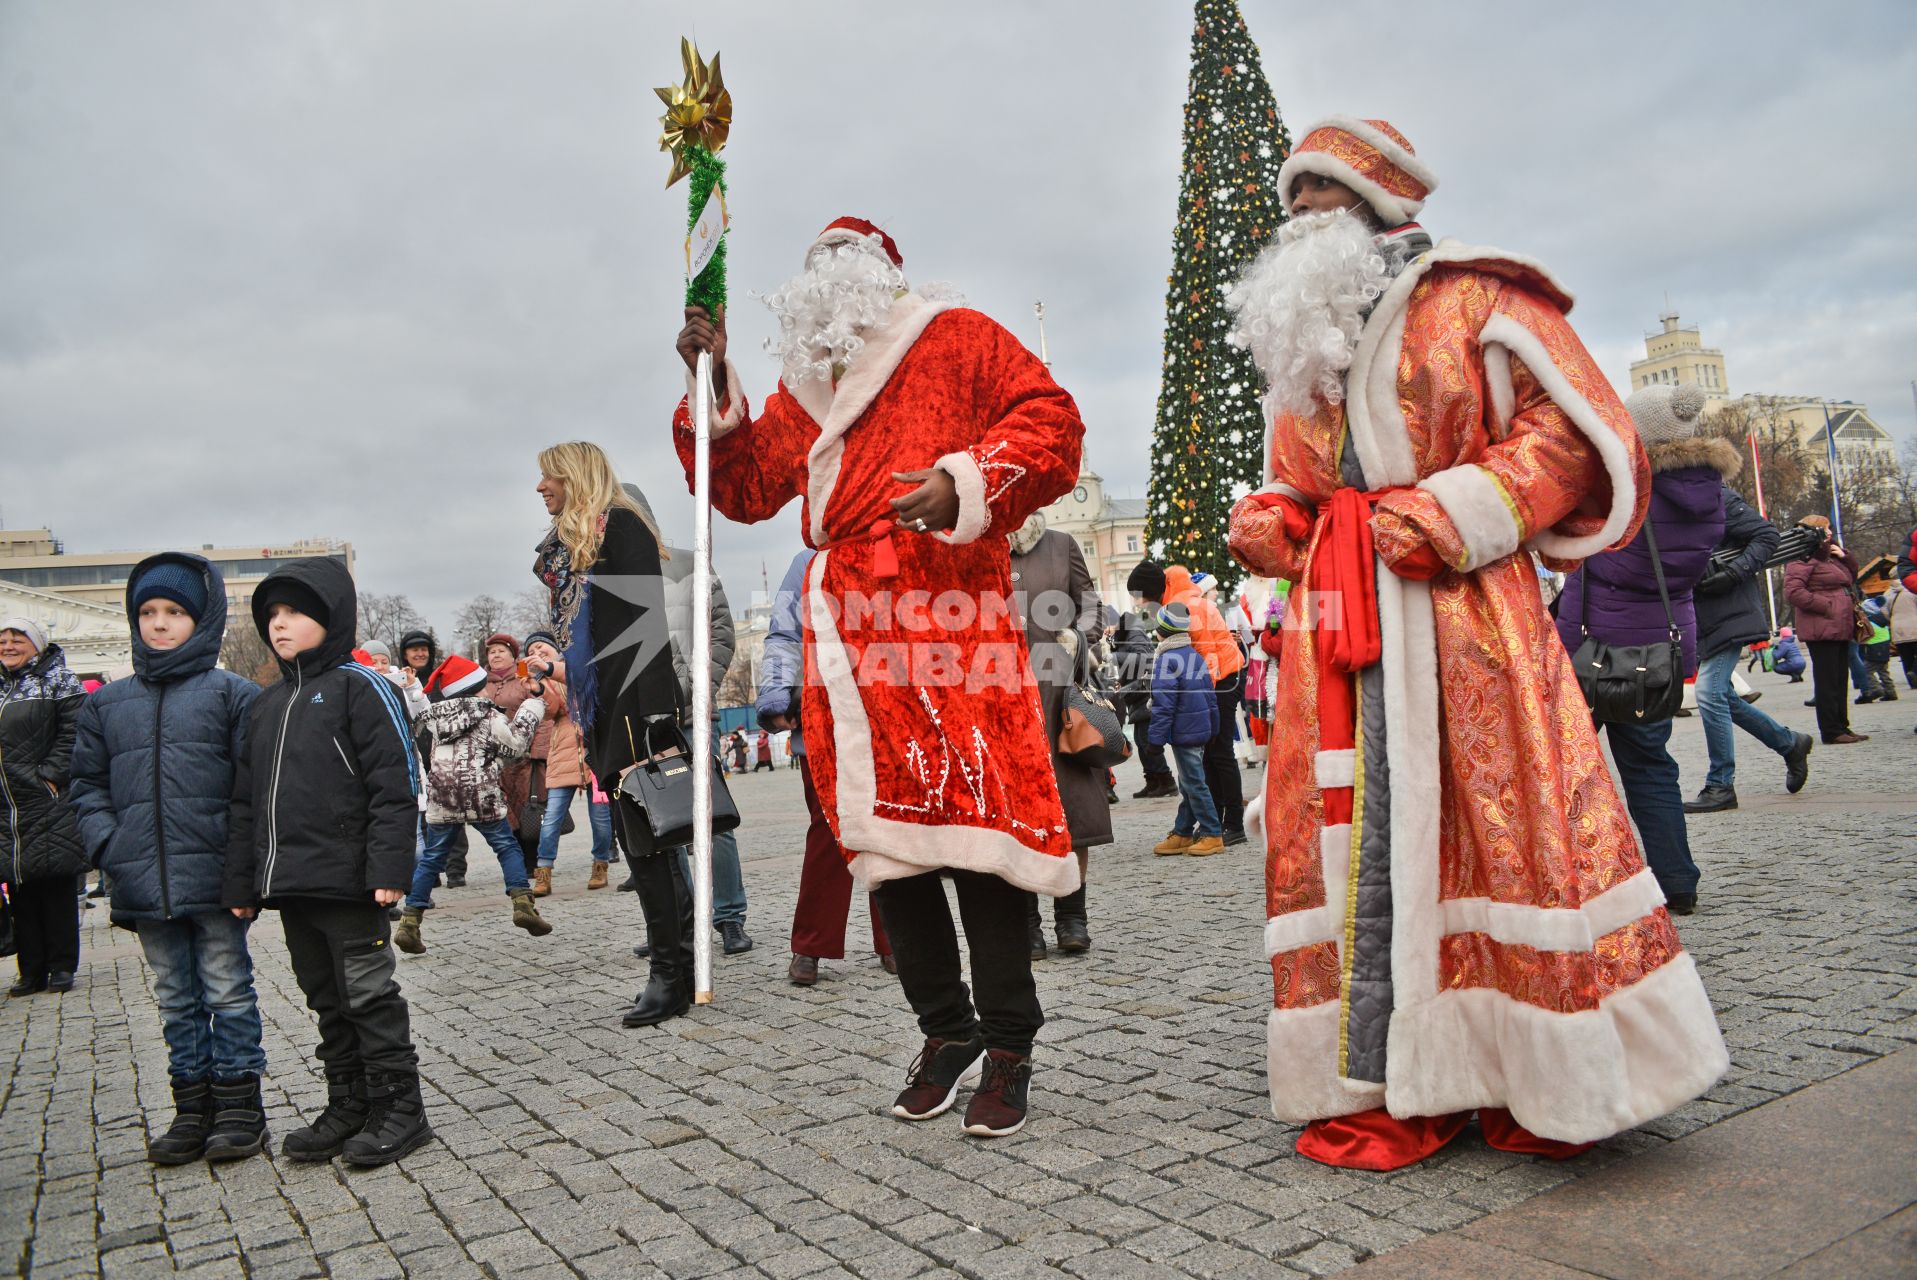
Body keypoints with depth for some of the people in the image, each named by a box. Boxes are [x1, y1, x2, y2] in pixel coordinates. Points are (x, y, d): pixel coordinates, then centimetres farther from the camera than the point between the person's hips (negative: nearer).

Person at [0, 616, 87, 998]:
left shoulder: (57, 681, -2)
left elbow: (74, 731, -11)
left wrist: (49, 775, -16)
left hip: (50, 805, -6)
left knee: (57, 887, 0)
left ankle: (61, 966, 9)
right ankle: (32, 969, 16)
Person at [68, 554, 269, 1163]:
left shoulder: (233, 694, -2)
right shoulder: (107, 704, 12)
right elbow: (88, 785, 16)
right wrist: (106, 843, 0)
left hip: (214, 878, -4)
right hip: (143, 883, 4)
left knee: (228, 989, 4)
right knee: (176, 997, 13)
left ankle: (239, 1105, 15)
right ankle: (193, 1105, 24)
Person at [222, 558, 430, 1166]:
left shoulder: (359, 686, -7)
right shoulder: (266, 704, 16)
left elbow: (395, 783, -13)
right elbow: (245, 800, 18)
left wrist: (389, 867, -20)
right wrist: (241, 883, 13)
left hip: (346, 881, -7)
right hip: (287, 883, 8)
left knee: (369, 993, 0)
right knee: (325, 998, 16)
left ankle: (399, 1108, 11)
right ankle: (348, 1107, 27)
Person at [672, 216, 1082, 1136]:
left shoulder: (954, 338, 12)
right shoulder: (804, 386, 28)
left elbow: (1049, 419, 1)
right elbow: (745, 487, 25)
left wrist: (966, 483, -14)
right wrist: (714, 386, 13)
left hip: (947, 613, -6)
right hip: (849, 629, 6)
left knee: (971, 815, -11)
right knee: (882, 827, 5)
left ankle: (1008, 1044, 2)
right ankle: (945, 1030, 19)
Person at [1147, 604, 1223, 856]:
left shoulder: (1165, 660, -14)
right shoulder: (1196, 656, 12)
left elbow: (1163, 704, -18)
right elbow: (1210, 694, 15)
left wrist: (1157, 738, -14)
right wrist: (1213, 729, 21)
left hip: (1182, 732, -9)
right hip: (1201, 729, 9)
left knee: (1194, 784, -4)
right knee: (1189, 783, 14)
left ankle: (1212, 835, -1)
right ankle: (1182, 834, 21)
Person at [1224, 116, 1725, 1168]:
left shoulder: (1471, 300, 5)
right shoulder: (1299, 343, 24)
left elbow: (1576, 428, -3)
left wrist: (1453, 512, -13)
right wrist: (1265, 522, 7)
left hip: (1460, 614, -5)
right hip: (1338, 628, 6)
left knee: (1495, 825, -5)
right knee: (1354, 844, 1)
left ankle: (1551, 1079, 10)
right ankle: (1385, 1082, 10)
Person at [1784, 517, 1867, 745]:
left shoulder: (1829, 557, 22)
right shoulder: (1803, 559, -9)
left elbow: (1852, 577, 31)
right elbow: (1792, 591, -20)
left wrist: (1845, 557, 12)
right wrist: (1826, 606, -18)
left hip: (1840, 628, 10)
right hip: (1822, 630, -10)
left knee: (1840, 680, 13)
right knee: (1827, 681, -7)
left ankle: (1842, 728, 19)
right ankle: (1831, 732, -4)